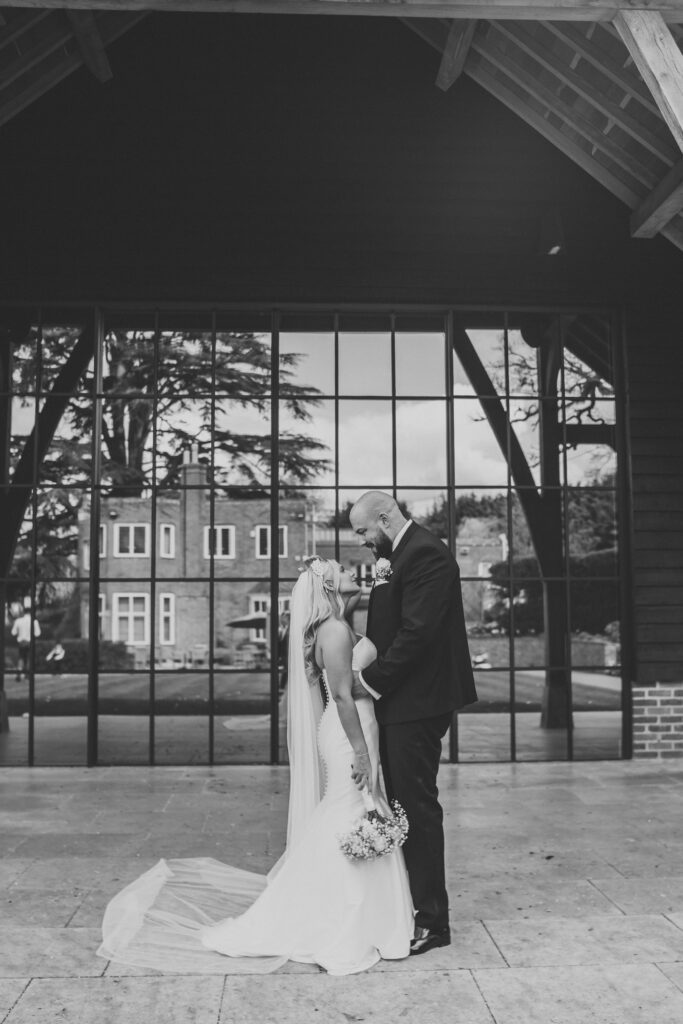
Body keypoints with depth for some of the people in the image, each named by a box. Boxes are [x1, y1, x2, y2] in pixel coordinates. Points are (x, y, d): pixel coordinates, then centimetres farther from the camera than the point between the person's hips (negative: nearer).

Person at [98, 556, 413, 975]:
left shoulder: (341, 629, 15)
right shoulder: (335, 630, -16)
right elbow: (342, 695, -21)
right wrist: (360, 750, -21)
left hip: (354, 734, 10)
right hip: (348, 736, -10)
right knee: (350, 827, -3)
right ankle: (342, 931, 6)